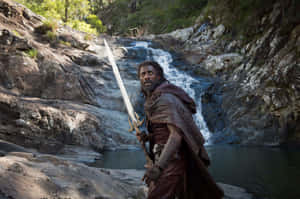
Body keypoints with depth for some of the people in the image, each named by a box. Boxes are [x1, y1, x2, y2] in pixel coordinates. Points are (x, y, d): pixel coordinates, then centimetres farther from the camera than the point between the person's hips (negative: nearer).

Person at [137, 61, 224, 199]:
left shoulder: (165, 99, -17)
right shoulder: (154, 99, 14)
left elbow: (176, 133, -27)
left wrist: (158, 166, -35)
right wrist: (148, 137, 4)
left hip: (171, 160, -10)